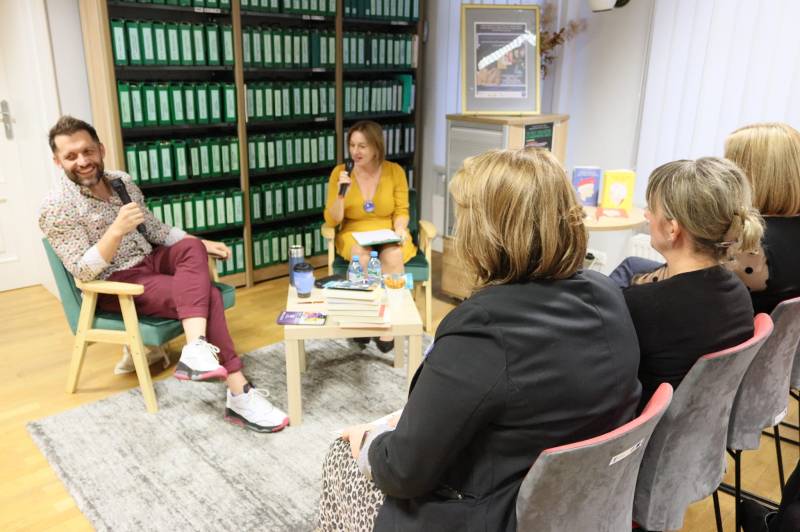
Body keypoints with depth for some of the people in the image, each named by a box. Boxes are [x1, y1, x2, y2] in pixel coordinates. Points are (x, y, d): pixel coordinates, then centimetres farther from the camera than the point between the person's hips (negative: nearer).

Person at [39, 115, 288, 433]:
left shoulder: (122, 181, 6)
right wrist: (117, 230, -34)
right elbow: (83, 271, -19)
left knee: (192, 248, -27)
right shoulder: (57, 208, -14)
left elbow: (154, 228, 13)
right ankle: (240, 396, -32)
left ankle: (196, 349, -41)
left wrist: (201, 243, 0)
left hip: (150, 260, 7)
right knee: (208, 296, -27)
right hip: (115, 286, -7)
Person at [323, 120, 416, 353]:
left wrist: (400, 229, -19)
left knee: (392, 257, -34)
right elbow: (332, 221, -6)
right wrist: (341, 194, -23)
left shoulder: (395, 171, -3)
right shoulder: (340, 172, -5)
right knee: (362, 257, -36)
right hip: (354, 236, 0)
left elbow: (401, 211, 3)